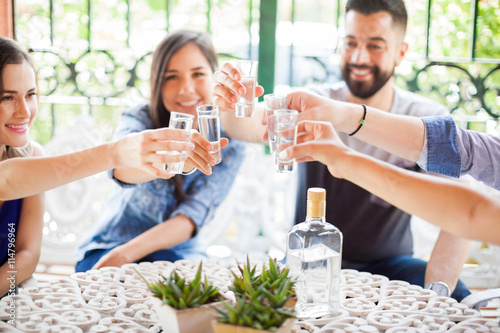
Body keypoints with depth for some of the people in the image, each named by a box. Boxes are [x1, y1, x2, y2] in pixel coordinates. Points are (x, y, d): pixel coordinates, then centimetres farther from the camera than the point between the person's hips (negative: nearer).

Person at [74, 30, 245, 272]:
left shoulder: (229, 145, -9)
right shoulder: (140, 119, -13)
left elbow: (190, 219, -17)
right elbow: (121, 168, -38)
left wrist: (123, 255, -30)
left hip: (178, 252, 1)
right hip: (111, 242, -1)